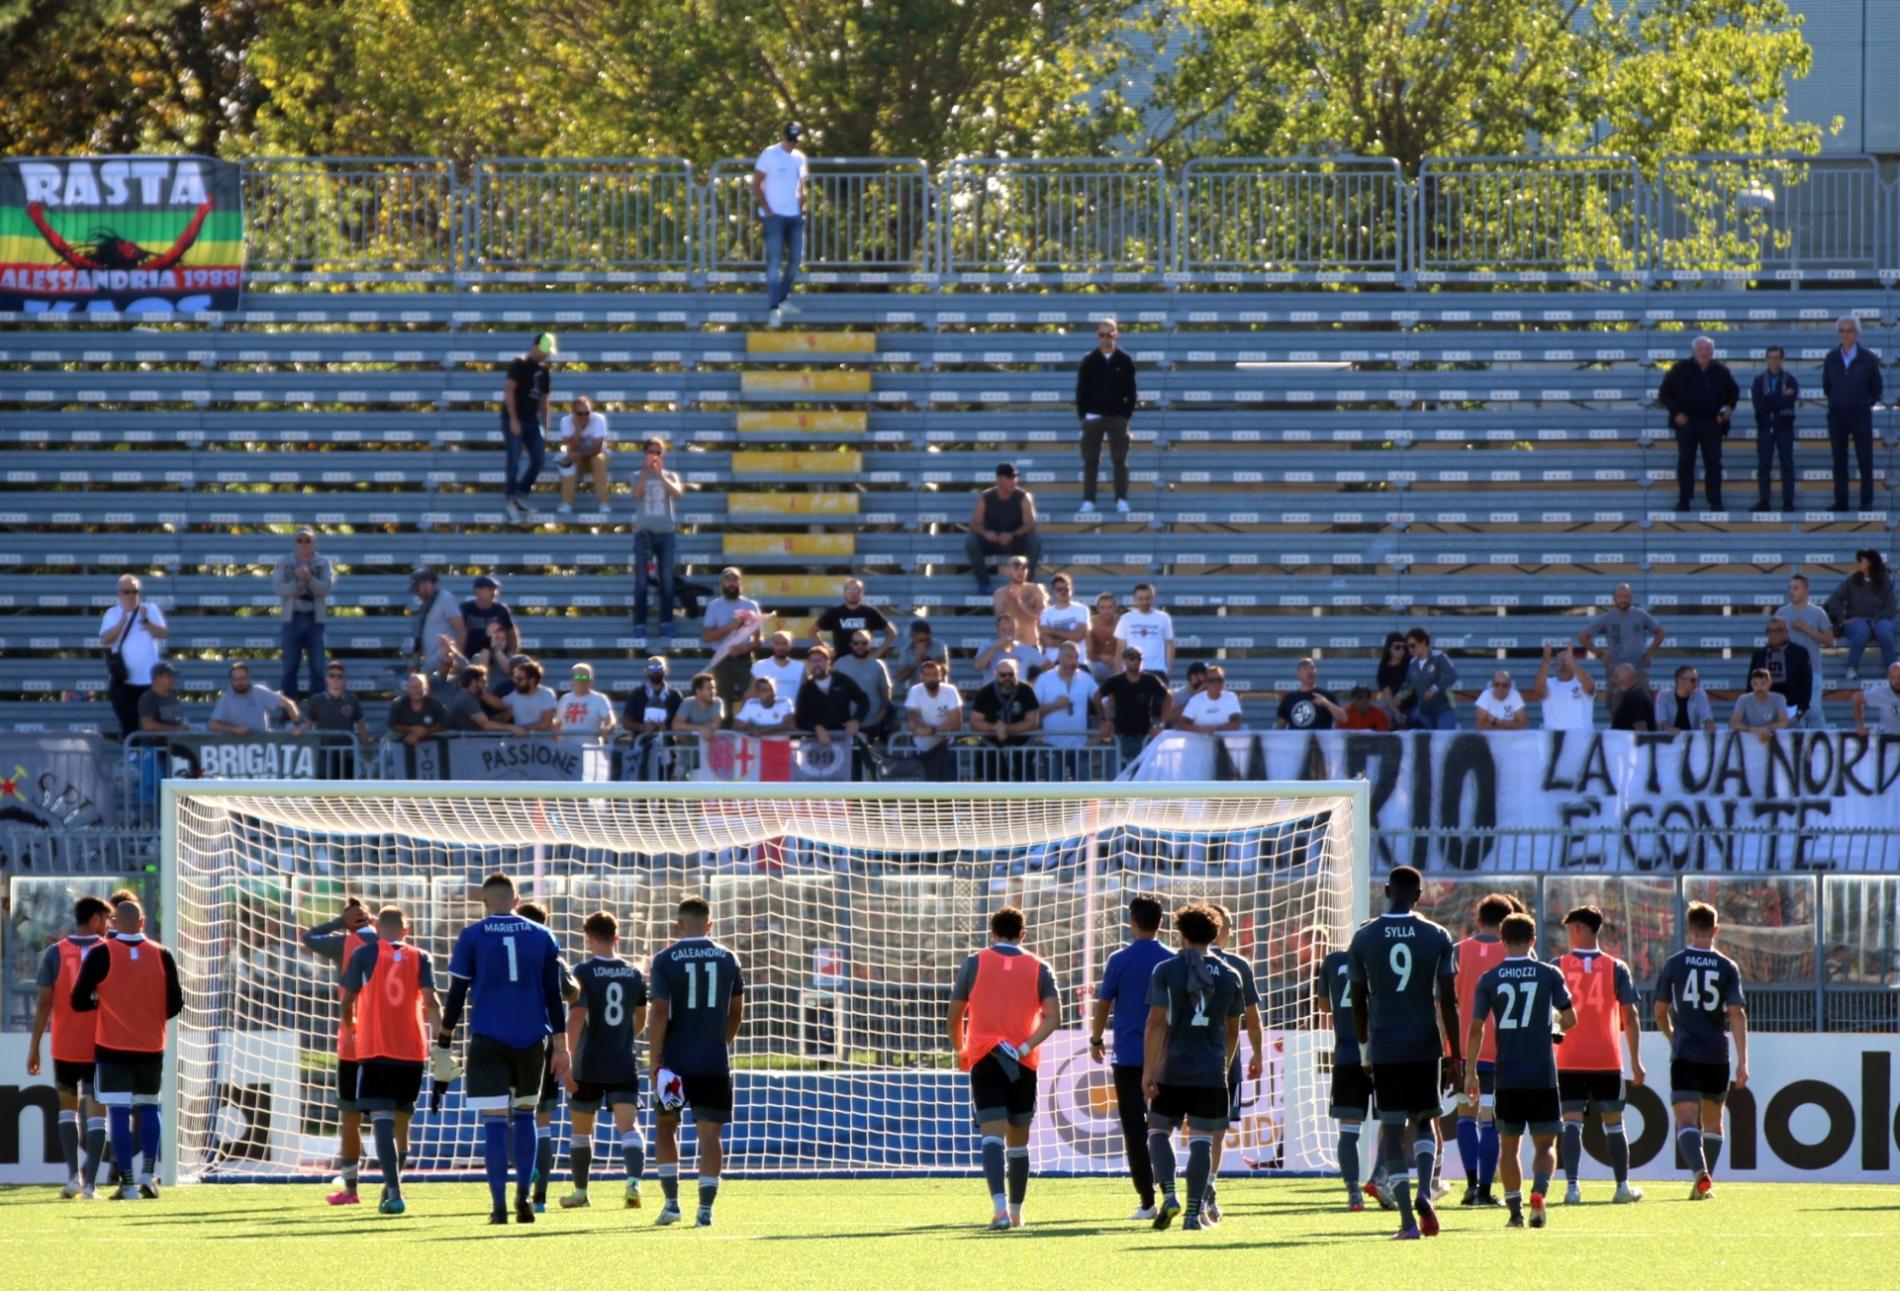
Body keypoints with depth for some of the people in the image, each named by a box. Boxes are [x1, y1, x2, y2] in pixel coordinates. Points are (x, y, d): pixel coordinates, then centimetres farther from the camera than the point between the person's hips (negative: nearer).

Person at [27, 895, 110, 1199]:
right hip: (100, 1047, -1)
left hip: (65, 1048, 1)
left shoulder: (55, 954, -2)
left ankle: (73, 1176, 6)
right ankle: (90, 1182, -6)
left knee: (67, 1105, 17)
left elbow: (44, 1002, -6)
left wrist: (34, 1047, -2)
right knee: (96, 1111, 3)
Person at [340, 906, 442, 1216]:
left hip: (374, 1049, -3)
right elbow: (430, 999, -6)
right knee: (402, 1120, 17)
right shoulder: (420, 958, 7)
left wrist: (349, 1023, 32)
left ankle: (394, 1193, -26)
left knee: (382, 1119, -11)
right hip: (412, 1051, 3)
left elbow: (348, 998, 11)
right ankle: (392, 1186, 31)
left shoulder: (365, 954, 3)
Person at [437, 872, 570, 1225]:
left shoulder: (473, 936, 1)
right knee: (525, 1114, 18)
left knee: (495, 1121, -3)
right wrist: (561, 1045, 9)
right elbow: (554, 996, 6)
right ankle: (523, 1198, 9)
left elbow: (457, 994, 0)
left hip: (488, 1040, -2)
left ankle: (499, 1206, -8)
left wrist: (443, 1043, 5)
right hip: (531, 1038, 2)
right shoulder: (542, 937, 7)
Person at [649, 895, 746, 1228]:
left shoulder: (666, 960, -4)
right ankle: (705, 1209, -5)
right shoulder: (727, 959, 5)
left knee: (666, 1125, 16)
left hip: (676, 1062, -1)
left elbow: (659, 1013, -10)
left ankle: (671, 1202, 9)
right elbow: (737, 1011, 13)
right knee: (709, 1134, 3)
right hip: (715, 1062, 1)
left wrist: (655, 1062, -8)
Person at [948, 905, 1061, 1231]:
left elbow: (954, 1016, 9)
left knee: (993, 1137, -12)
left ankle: (1000, 1206, -30)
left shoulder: (974, 964, 5)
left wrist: (959, 1051, 25)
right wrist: (1025, 1047, -9)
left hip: (984, 1061, -2)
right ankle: (1015, 1212, 24)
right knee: (1018, 1141, 16)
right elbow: (1054, 1017, -6)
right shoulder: (1038, 969, 7)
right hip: (1023, 1065, 2)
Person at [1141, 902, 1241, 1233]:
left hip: (1172, 1070, -2)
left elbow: (1156, 1023, -9)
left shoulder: (1166, 970, -3)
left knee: (1159, 1131, 13)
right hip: (1212, 1074, 2)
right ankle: (1194, 1211, -2)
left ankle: (1168, 1194, -6)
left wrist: (1148, 1071, -8)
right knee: (1201, 1141, 2)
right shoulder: (1229, 976, 7)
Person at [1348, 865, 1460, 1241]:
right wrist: (1456, 1057, 4)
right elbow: (1448, 1002, -1)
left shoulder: (1364, 937, 0)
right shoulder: (1437, 937, -1)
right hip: (1425, 1047, 1)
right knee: (1423, 1121, 18)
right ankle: (1424, 1193, -6)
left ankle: (1408, 1221, -6)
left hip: (1384, 1048, -1)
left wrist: (1365, 1046, 19)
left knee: (1392, 1130, 2)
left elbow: (1358, 1001, 5)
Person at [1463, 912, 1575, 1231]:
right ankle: (1539, 1192, -20)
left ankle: (1515, 1210, 9)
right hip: (1543, 1074, -1)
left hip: (1507, 1076, 1)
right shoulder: (1549, 974, -2)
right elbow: (1570, 1018, -2)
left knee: (1509, 1145, 12)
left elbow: (1476, 1027, -1)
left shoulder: (1489, 979, 1)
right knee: (1545, 1144, 5)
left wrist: (1471, 1071, 6)